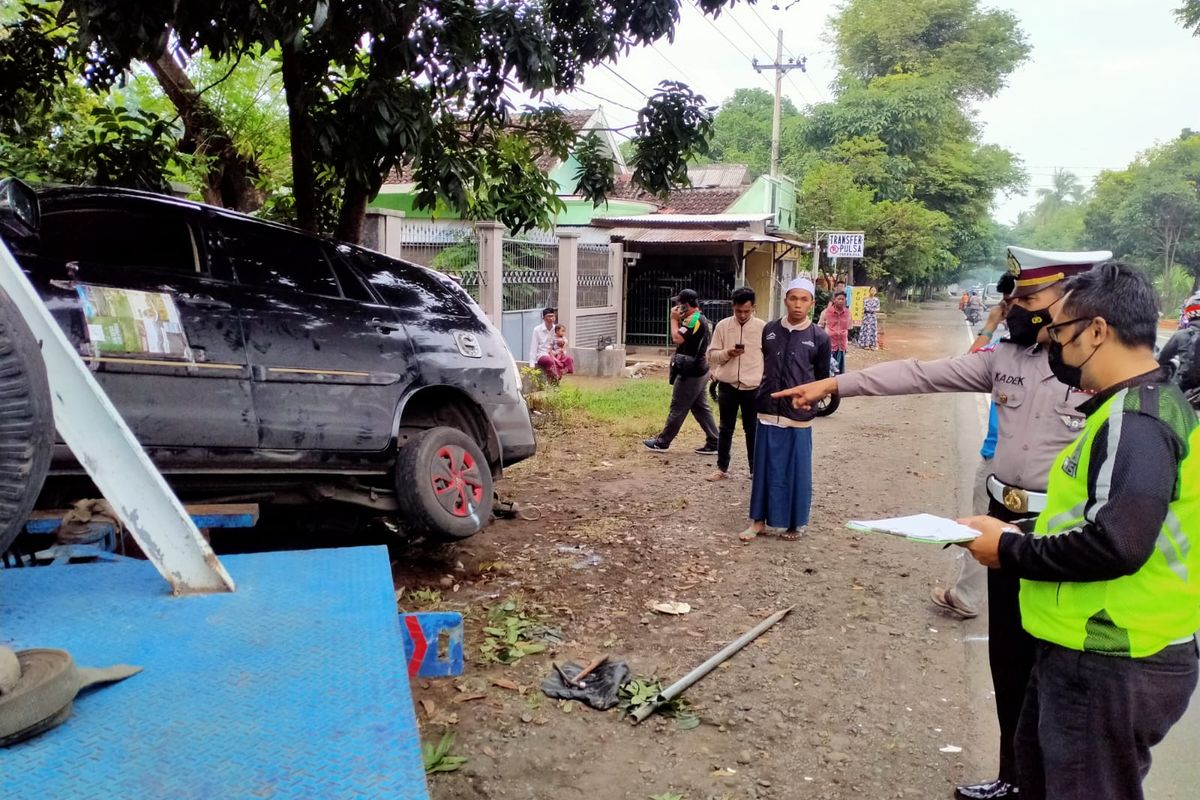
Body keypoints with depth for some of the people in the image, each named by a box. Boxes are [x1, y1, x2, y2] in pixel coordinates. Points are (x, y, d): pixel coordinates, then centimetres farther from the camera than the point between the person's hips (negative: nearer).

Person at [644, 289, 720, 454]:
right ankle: (713, 442, 11)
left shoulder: (693, 319, -17)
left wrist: (674, 319, -14)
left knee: (678, 408, -1)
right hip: (699, 371, 10)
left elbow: (677, 338, -24)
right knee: (701, 408, 12)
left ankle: (662, 442, 7)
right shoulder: (702, 319, 16)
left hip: (690, 373, -10)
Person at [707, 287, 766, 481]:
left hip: (753, 387, -1)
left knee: (752, 430, 8)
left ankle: (755, 469, 18)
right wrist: (727, 353, -17)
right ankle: (722, 468, 20)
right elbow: (712, 355, 3)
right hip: (727, 386, 1)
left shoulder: (762, 327, -3)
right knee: (726, 429, 10)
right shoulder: (722, 326, 0)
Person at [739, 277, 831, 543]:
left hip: (799, 416, -2)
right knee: (765, 468, 9)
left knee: (797, 471, 8)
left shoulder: (819, 338, -3)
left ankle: (796, 524, 22)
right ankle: (759, 520, 20)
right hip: (768, 413, 2)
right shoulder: (770, 330, 3)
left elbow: (822, 378, 6)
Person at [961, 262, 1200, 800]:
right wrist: (1017, 533, 5)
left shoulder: (1136, 420, -23)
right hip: (1092, 650, 10)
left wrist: (1010, 550, -19)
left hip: (1114, 664, -10)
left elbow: (1115, 543, -33)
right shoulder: (1136, 406, 11)